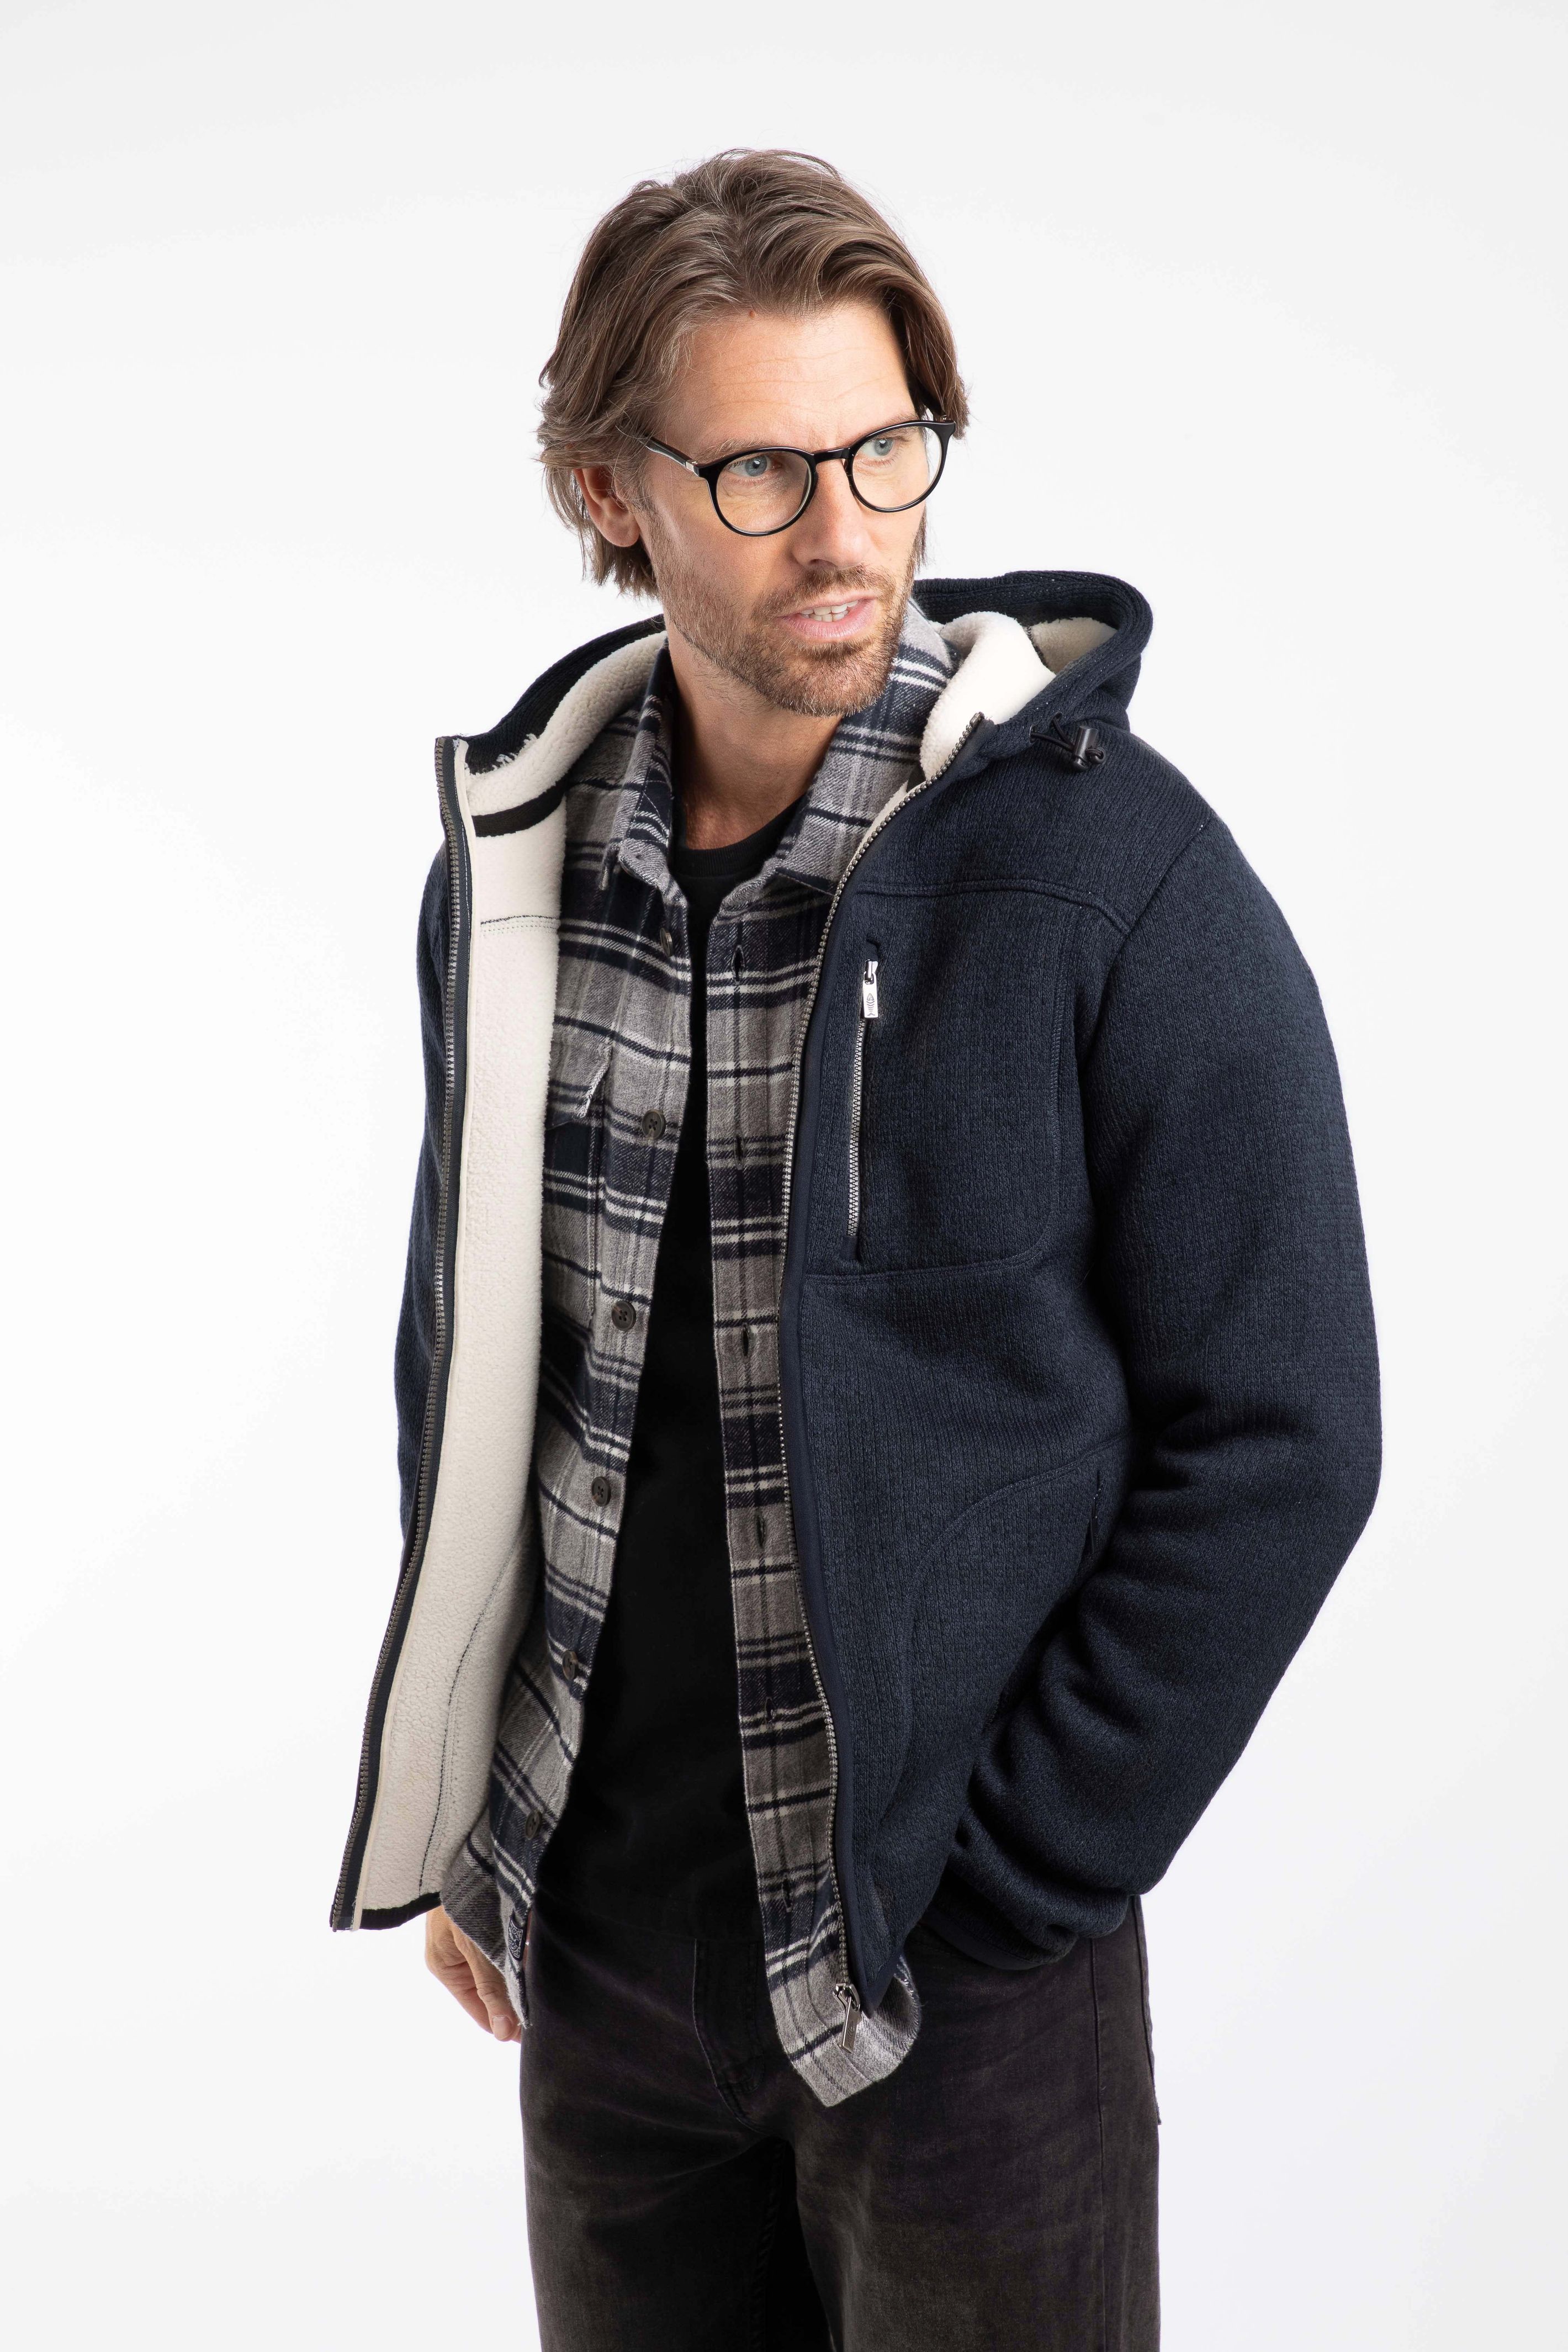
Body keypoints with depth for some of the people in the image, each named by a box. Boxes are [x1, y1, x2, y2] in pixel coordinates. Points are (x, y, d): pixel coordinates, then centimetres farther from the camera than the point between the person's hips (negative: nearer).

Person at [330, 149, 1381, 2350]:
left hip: (962, 1978, -4)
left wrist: (999, 1890, -12)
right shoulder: (516, 863, -1)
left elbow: (1276, 1443, -12)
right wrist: (457, 1825, 9)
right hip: (596, 1941, 4)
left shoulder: (1125, 884, -15)